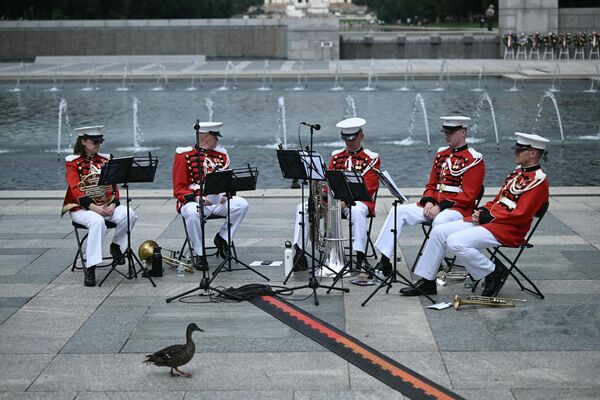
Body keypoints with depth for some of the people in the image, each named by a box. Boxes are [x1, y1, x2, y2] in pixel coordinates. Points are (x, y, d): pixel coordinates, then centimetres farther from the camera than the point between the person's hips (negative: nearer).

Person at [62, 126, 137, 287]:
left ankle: (116, 245, 1)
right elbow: (76, 189, -11)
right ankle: (90, 267, -34)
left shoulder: (105, 160, 13)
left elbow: (113, 186, 8)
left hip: (106, 205, 4)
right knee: (97, 221, -38)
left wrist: (113, 205, -12)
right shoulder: (73, 162, 0)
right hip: (82, 207, -4)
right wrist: (94, 207, -24)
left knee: (129, 214, -24)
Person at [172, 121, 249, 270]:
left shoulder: (221, 154, 12)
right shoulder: (184, 156, -3)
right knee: (192, 213, -38)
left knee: (242, 204, -20)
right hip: (193, 201, -4)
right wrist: (196, 198, -23)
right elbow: (179, 189, -5)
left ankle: (222, 238, -3)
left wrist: (225, 195, -8)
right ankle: (199, 254, -19)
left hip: (218, 201, 4)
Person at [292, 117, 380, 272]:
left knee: (356, 211, -42)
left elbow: (368, 189, -8)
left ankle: (360, 256, -39)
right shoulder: (336, 156, 19)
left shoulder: (371, 158, 3)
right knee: (302, 208, -16)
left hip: (357, 200, -5)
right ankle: (299, 252, -19)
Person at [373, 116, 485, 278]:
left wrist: (441, 207, -18)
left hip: (458, 208, -7)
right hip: (434, 205, 7)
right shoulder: (441, 155, 16)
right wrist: (429, 202, -2)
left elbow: (468, 196, -13)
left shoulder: (474, 159, -6)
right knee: (399, 211, -8)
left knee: (440, 221, -39)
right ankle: (384, 262, -10)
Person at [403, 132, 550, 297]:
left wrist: (488, 217, -16)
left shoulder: (538, 180, -12)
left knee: (455, 242, -26)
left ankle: (494, 271, -8)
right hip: (487, 220, 10)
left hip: (507, 230, -10)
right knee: (439, 232, 0)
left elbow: (520, 215, -20)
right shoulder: (518, 172, 17)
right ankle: (426, 282, 6)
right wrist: (483, 211, 3)